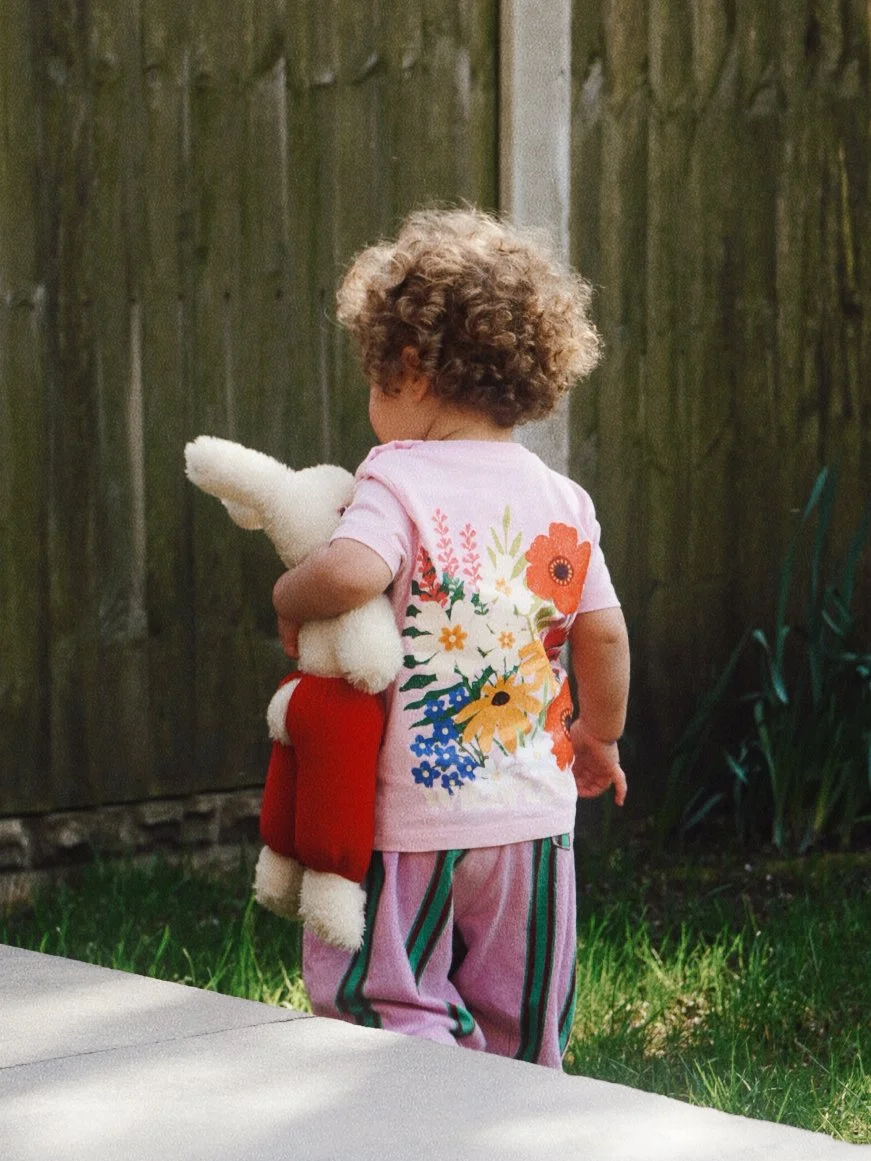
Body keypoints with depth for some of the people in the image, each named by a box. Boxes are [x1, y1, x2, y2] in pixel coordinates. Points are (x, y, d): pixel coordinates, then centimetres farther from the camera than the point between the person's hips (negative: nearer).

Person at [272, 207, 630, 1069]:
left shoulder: (398, 481, -13)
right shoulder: (562, 502, 4)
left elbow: (350, 574, -32)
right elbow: (604, 634, 8)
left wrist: (288, 599, -11)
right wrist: (599, 739, 24)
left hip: (413, 813, -5)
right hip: (534, 812, 5)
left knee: (383, 1011, 2)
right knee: (520, 1041, 16)